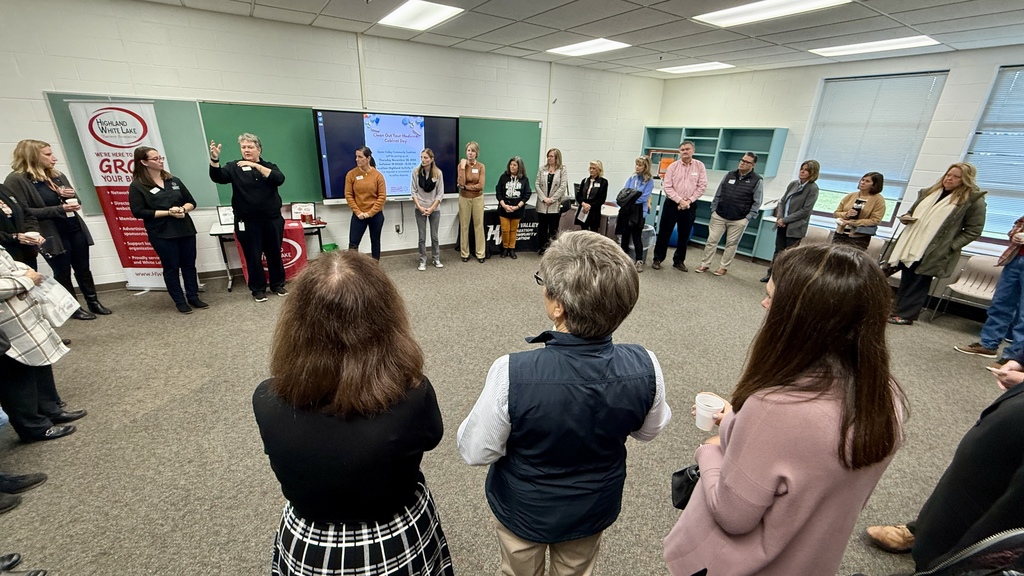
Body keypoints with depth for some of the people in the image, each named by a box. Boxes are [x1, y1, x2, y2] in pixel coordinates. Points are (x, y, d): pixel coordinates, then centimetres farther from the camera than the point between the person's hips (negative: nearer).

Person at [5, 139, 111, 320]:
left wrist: (72, 195, -5)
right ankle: (73, 308, 17)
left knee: (83, 269, 12)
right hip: (52, 236, -5)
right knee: (62, 273, 6)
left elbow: (75, 201, 18)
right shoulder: (16, 180, -10)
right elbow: (24, 212, -16)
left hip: (75, 229, 6)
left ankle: (93, 302, 21)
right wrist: (60, 209, -22)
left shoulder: (57, 175, 10)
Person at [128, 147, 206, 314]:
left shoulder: (174, 181, 11)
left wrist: (183, 209, -11)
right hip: (162, 234, -4)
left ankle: (193, 297, 18)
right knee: (171, 268, 4)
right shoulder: (137, 186, -3)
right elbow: (138, 212, -9)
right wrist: (168, 212, -16)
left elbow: (191, 202, 11)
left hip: (185, 229, 4)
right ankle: (180, 301, 12)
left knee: (189, 265, 8)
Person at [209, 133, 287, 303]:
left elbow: (279, 179, -12)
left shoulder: (269, 166, 9)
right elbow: (218, 177, -11)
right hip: (247, 222, -1)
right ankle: (258, 289, 15)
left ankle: (278, 284, 22)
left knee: (274, 253, 9)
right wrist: (214, 158, -28)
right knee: (253, 256, 3)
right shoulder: (234, 167, 6)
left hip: (272, 219, 1)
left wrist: (256, 165, -20)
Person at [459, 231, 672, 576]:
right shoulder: (645, 367, -28)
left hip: (524, 510, -2)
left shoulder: (512, 374, -39)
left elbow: (475, 452, -21)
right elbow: (649, 430, -6)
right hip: (594, 509, 2)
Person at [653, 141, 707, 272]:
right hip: (672, 203, -1)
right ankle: (657, 259, 10)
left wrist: (689, 201, -10)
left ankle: (679, 261, 20)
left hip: (690, 205, 1)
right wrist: (679, 200, -14)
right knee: (664, 232, 0)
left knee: (684, 235, 8)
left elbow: (702, 186, -1)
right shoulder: (673, 166, 0)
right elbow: (667, 187, -6)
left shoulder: (700, 166, 2)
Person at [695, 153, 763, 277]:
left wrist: (748, 218, -9)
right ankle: (705, 264, 14)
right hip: (719, 216, 3)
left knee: (731, 244, 7)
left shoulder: (757, 180, -4)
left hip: (738, 220, -3)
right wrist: (713, 209, 5)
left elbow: (756, 202, -4)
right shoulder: (730, 175, 7)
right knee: (711, 240, 4)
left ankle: (724, 267, 19)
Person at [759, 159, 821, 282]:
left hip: (795, 227, -5)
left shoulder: (813, 188, -9)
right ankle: (771, 274, 24)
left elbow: (805, 210, -14)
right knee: (778, 251, 14)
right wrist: (779, 218, -7)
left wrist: (785, 220, -15)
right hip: (782, 224, 5)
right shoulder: (793, 183, 7)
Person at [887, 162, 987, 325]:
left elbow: (974, 230, -4)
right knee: (906, 280, 9)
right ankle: (898, 309, 16)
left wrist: (951, 246, -13)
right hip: (910, 245, 5)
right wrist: (906, 218, 2)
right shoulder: (931, 191, 13)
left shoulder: (973, 200, -4)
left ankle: (905, 314, 4)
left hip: (934, 251, -5)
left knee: (919, 283, -1)